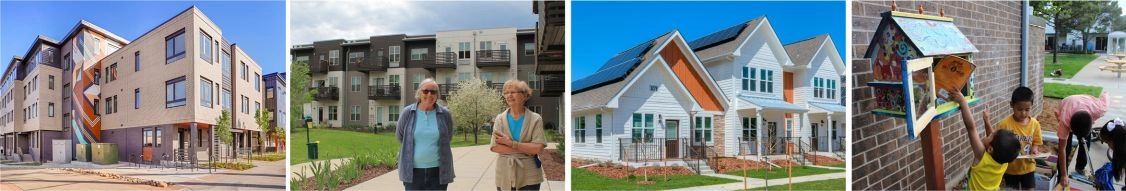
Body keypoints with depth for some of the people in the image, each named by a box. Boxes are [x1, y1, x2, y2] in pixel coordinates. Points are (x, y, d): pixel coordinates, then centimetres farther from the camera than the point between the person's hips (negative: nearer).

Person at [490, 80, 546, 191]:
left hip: (529, 177, -1)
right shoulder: (500, 119, 3)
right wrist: (526, 150, -13)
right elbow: (495, 147, -7)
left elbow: (538, 148, -12)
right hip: (505, 176, 2)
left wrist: (510, 143, -15)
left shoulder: (535, 119, -2)